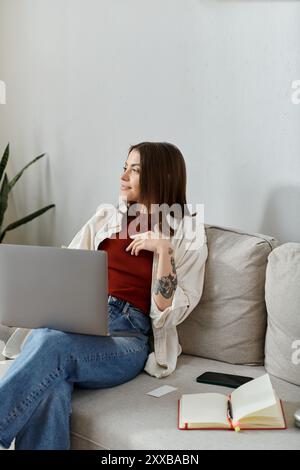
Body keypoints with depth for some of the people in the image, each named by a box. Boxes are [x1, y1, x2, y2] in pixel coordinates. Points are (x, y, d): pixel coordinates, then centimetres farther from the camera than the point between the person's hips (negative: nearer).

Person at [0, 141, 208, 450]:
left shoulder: (187, 236, 8)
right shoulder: (106, 216, 20)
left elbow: (169, 314, 0)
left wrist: (163, 249, -10)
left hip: (128, 334, -3)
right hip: (76, 317, 3)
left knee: (52, 345, -35)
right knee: (49, 390, -33)